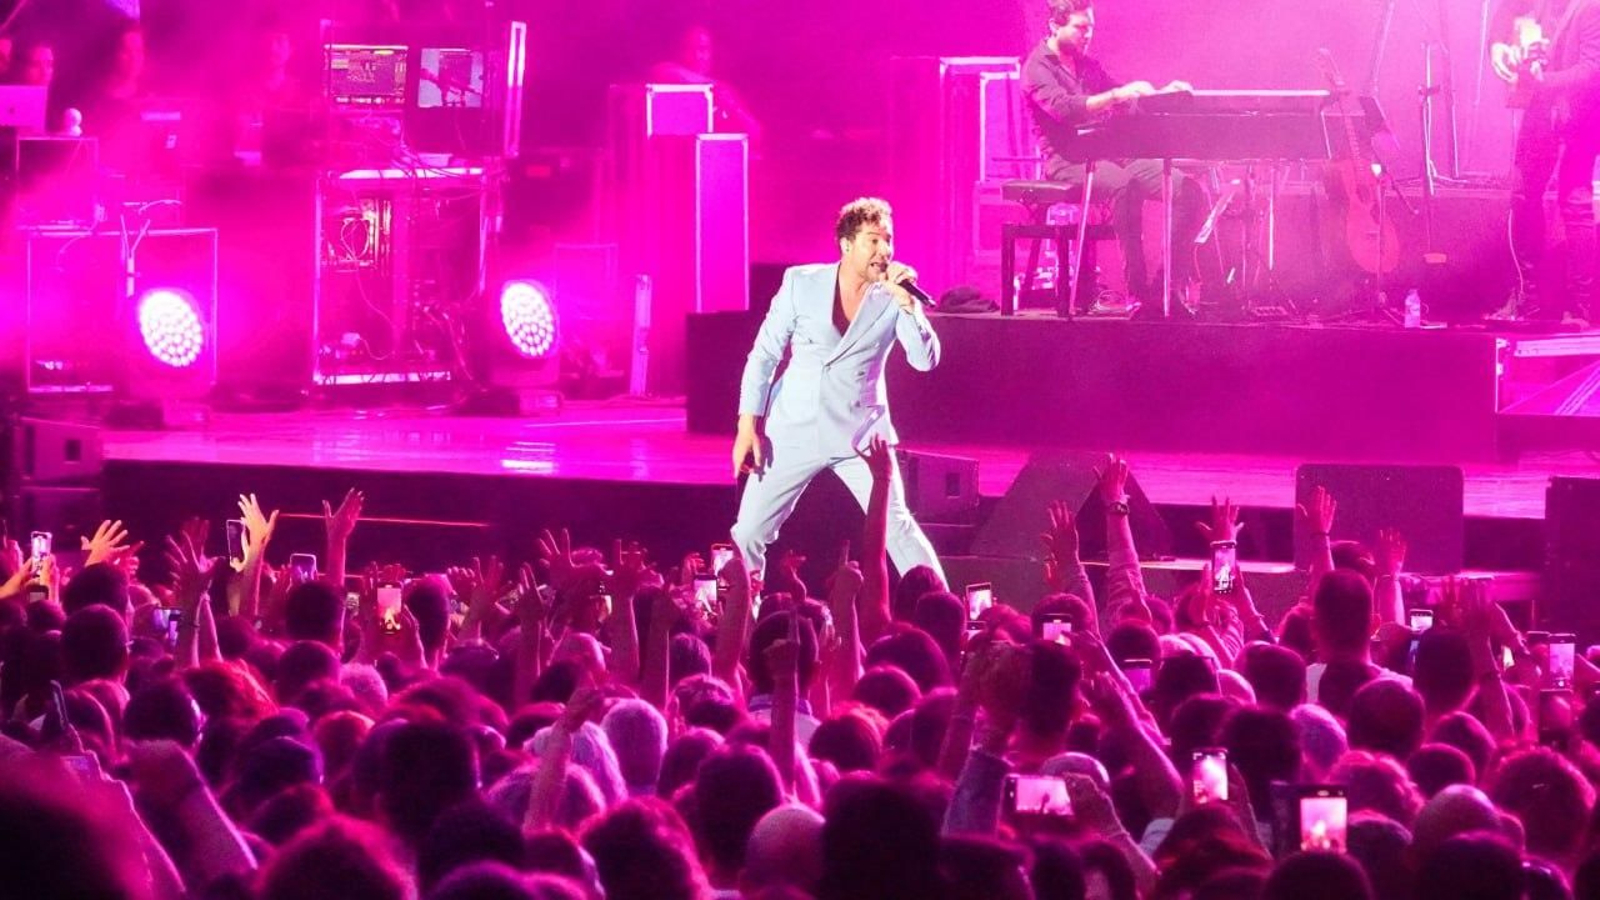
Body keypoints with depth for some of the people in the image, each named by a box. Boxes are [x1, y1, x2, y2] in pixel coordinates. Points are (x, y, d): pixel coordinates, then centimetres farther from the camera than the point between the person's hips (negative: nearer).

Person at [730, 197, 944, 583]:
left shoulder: (893, 297, -4)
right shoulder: (801, 283, -4)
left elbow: (926, 360, -13)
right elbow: (764, 355, 0)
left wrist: (907, 303, -24)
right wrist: (748, 427, -4)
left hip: (861, 434, -1)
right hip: (793, 432, 1)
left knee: (897, 528, -11)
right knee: (749, 533, 2)